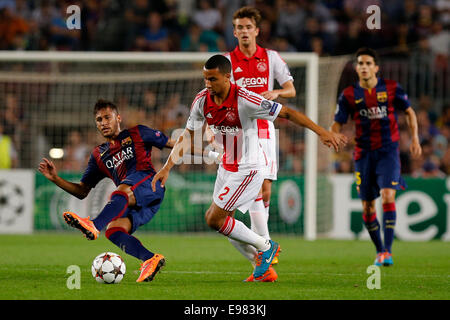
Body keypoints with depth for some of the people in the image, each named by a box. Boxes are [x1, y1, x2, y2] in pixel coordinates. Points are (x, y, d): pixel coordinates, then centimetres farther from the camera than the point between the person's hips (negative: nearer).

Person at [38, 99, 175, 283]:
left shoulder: (136, 134, 18)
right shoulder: (99, 155, 27)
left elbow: (172, 144, 20)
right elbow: (82, 191, 25)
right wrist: (55, 179, 12)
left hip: (149, 186, -5)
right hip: (132, 204, 5)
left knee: (120, 191, -37)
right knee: (113, 231, -24)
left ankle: (94, 226, -60)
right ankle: (150, 260, -29)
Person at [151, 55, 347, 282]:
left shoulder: (244, 100, -26)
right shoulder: (202, 100, -7)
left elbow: (286, 113, -21)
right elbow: (188, 136, 5)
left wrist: (322, 132, -24)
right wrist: (167, 168, 0)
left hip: (248, 168, -8)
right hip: (227, 167, 8)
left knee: (214, 219, -12)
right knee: (218, 220, 10)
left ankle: (265, 246, 8)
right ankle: (263, 269, 22)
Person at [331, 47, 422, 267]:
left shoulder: (391, 88, -1)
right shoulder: (349, 95, 1)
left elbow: (409, 112, 12)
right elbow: (337, 124, 4)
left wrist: (414, 138, 4)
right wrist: (332, 136, -19)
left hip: (388, 151, -2)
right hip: (363, 154, 2)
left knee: (387, 197, -20)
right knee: (367, 207, 3)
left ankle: (387, 251, -18)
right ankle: (379, 250, 22)